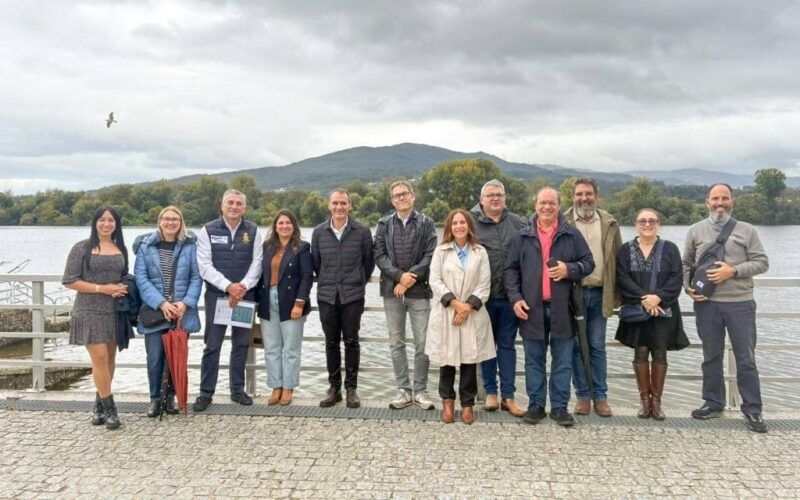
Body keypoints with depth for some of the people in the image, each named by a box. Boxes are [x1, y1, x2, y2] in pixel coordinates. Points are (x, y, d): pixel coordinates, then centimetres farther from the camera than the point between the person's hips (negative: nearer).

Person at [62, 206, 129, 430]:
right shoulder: (82, 248, -3)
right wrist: (102, 288, -14)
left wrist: (122, 288, -3)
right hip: (90, 311, -4)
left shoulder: (121, 249, 10)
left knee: (109, 359, 8)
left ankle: (99, 406, 21)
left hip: (114, 310, 5)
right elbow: (69, 281, -6)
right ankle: (109, 409, 0)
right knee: (100, 358, -9)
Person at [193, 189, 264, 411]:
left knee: (242, 343, 8)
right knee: (212, 345, 1)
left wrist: (243, 287, -13)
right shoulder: (208, 231, 0)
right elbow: (204, 265, -6)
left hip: (245, 294, 2)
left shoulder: (253, 231, 5)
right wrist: (228, 286, -16)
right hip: (216, 294, -2)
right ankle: (206, 393, 10)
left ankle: (237, 389, 20)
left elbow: (257, 263, 1)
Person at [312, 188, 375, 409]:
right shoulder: (318, 232, 3)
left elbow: (369, 262, 7)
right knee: (331, 343, 9)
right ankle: (334, 388, 19)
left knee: (351, 342, 4)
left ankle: (351, 388, 14)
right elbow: (315, 262, 12)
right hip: (326, 296, 2)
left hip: (353, 296, -2)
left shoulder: (362, 232, -3)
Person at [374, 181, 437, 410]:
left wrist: (410, 278, -13)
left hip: (419, 290, -2)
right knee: (396, 343, 7)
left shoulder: (426, 223, 4)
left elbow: (430, 255, -4)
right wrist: (399, 275, -13)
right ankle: (404, 390, 17)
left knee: (422, 343, -1)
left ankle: (420, 390, 11)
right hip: (391, 290, 2)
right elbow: (379, 255, 1)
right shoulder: (384, 224, 10)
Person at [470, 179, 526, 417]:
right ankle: (490, 392, 21)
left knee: (507, 344, 8)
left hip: (509, 296, 2)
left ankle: (508, 396, 15)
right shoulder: (471, 222, -1)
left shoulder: (517, 223, 6)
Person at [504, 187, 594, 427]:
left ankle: (560, 407, 17)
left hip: (562, 309, 0)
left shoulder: (572, 234, 5)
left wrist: (569, 270, -12)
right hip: (532, 309, 1)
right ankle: (535, 405, 20)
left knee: (563, 361, 6)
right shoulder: (523, 236, 7)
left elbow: (588, 263, 7)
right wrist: (515, 298, -3)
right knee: (534, 361, 9)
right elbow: (511, 270, 7)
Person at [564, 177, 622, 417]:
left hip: (599, 294, 2)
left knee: (597, 347, 8)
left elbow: (618, 260, 8)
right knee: (577, 346, 5)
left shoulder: (610, 224, 7)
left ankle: (600, 396, 15)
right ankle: (582, 395, 15)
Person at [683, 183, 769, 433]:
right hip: (706, 303, 2)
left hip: (740, 303, -1)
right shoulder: (696, 231, 9)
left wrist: (733, 271, -13)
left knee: (746, 359, 3)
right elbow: (686, 264, 13)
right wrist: (688, 287, -2)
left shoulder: (746, 230, 4)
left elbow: (762, 262, 0)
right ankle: (713, 403, 24)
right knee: (711, 356, 11)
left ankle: (752, 410, 13)